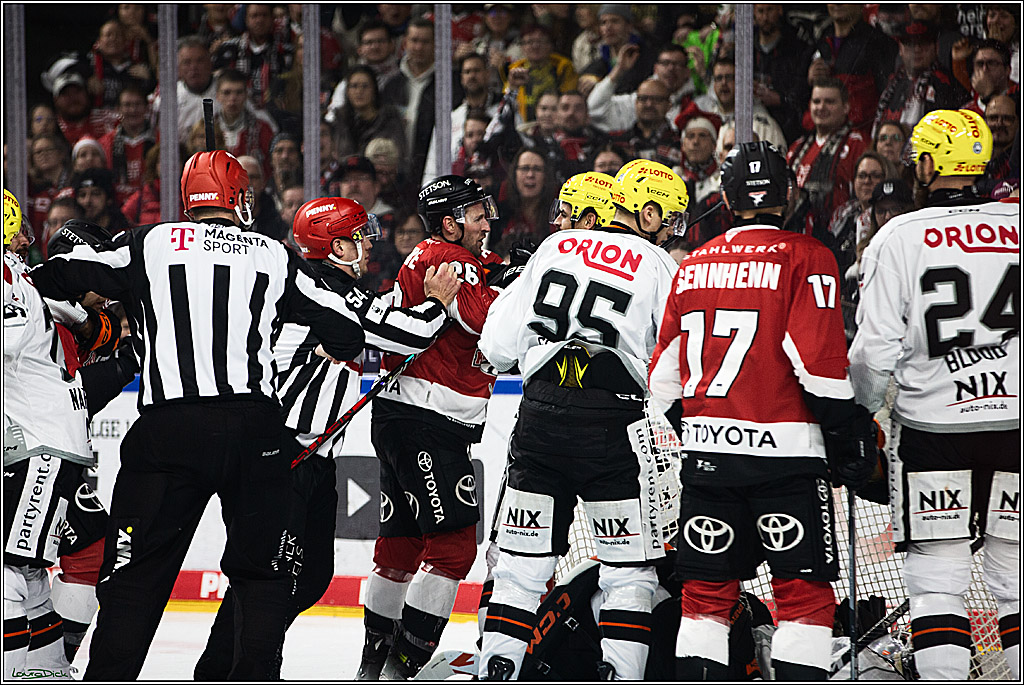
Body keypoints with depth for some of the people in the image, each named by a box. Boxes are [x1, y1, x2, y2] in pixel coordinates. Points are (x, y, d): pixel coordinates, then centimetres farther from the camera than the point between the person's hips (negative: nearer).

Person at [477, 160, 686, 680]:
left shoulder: (555, 247, 9)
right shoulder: (660, 268, -1)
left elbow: (498, 347, 9)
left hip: (539, 420, 4)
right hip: (613, 426, -3)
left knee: (523, 564, 11)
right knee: (629, 572, 5)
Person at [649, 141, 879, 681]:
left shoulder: (694, 266, 11)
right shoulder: (804, 258, -5)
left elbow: (665, 373, 14)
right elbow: (818, 359, -14)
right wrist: (850, 437, -4)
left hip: (707, 451, 5)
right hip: (783, 448, -5)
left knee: (707, 591, 10)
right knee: (803, 592, -1)